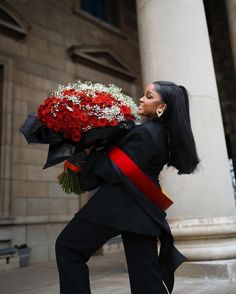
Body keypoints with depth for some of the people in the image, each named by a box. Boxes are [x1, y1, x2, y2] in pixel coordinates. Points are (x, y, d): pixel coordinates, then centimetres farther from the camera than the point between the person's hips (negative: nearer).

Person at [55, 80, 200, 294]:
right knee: (147, 277, 13)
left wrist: (92, 153, -5)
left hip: (120, 205, -9)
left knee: (67, 247, 7)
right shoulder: (164, 133, 11)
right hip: (143, 209, 9)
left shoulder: (146, 132, -17)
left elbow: (118, 172, -19)